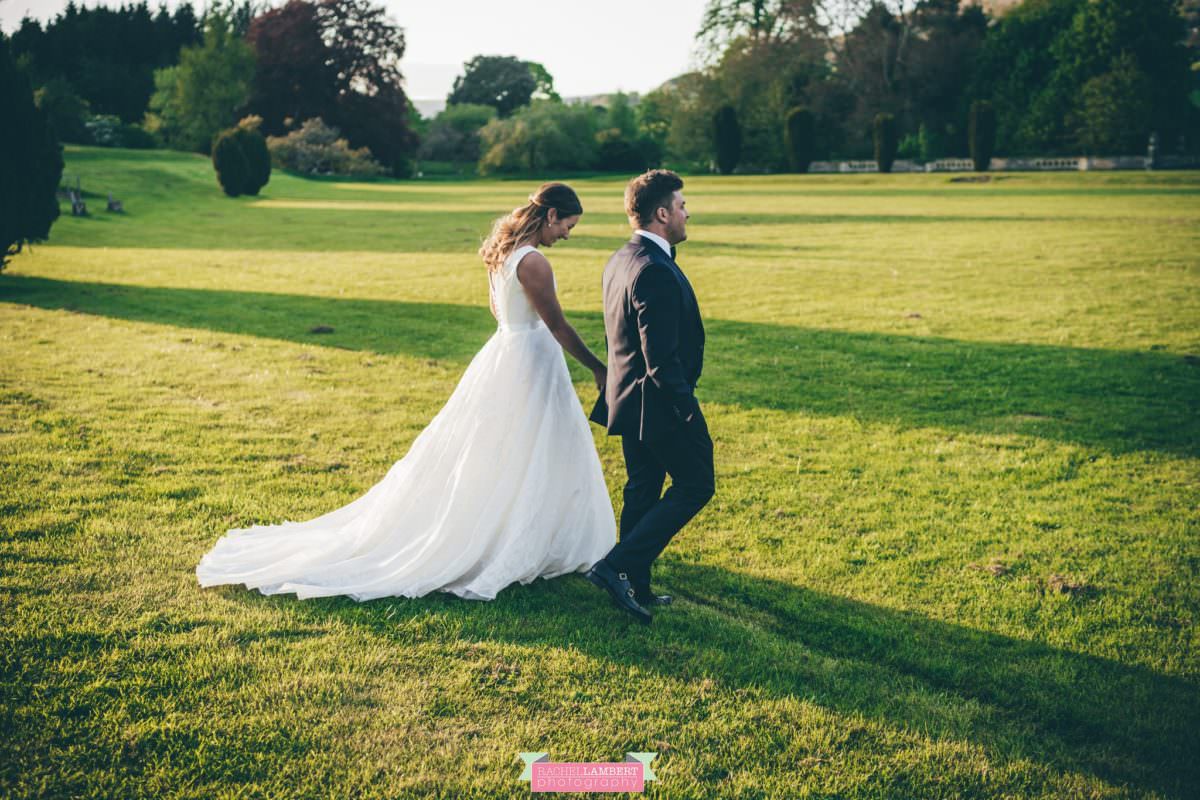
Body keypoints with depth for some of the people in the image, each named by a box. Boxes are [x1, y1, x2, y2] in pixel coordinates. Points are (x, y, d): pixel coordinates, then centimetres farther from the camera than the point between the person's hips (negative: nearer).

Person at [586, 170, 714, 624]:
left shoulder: (620, 261, 8)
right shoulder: (656, 272, -24)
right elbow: (662, 359, -26)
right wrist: (690, 415, -21)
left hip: (629, 398, 10)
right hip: (658, 403, -10)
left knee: (642, 492, 17)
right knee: (695, 485, 4)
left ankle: (635, 588, 25)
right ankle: (618, 566, 0)